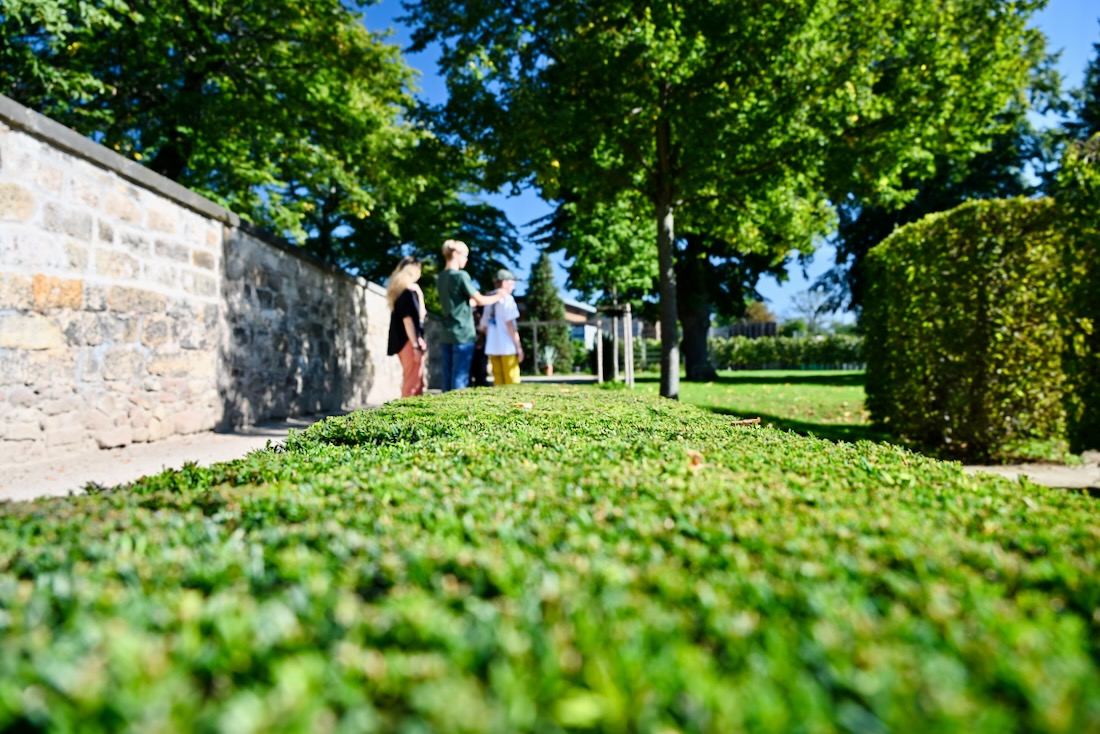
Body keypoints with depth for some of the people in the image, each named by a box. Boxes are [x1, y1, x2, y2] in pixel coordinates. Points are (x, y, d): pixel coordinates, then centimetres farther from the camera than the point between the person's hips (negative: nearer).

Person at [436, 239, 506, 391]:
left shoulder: (440, 278, 14)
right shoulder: (461, 275, -10)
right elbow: (479, 300, -7)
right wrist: (498, 296, 8)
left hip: (446, 336, 7)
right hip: (462, 334, -7)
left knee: (448, 379, 7)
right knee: (460, 379, -4)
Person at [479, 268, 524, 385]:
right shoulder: (506, 298, -7)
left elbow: (484, 326, 17)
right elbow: (510, 324, -13)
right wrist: (519, 347, -11)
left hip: (492, 348, 7)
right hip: (507, 347, -7)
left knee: (498, 382, 9)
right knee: (512, 382, -4)